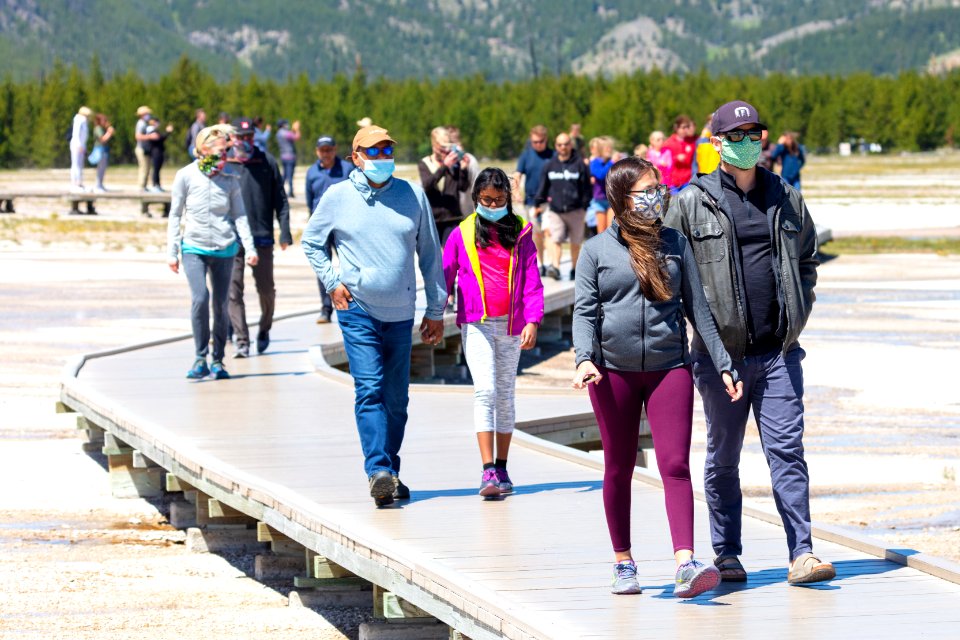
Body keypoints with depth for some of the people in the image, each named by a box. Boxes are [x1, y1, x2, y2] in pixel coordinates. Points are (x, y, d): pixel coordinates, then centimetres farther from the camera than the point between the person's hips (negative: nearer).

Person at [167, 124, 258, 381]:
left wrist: (249, 247, -4)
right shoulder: (186, 176, -1)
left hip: (224, 248, 2)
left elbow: (239, 215, 7)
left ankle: (218, 360, 17)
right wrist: (172, 252, 2)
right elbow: (175, 215, 4)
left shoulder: (230, 179, 4)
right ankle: (201, 359, -13)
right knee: (200, 298, -20)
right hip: (194, 247, -2)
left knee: (221, 305, 4)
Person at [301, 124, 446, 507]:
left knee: (396, 398, 7)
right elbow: (311, 242, 14)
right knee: (370, 390, -16)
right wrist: (332, 282, 1)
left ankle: (389, 473, 19)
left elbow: (430, 255, 11)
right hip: (358, 309, -3)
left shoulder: (413, 196, 5)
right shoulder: (338, 197, 1)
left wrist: (436, 310, 11)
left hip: (401, 313, 3)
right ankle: (379, 471, -24)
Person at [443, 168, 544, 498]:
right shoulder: (462, 234, 5)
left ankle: (501, 468, 19)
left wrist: (532, 321, -9)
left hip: (511, 325, 2)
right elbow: (445, 276, 9)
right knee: (485, 390, -14)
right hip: (476, 324, -2)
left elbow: (532, 281, 2)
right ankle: (488, 471, -18)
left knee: (506, 394, 9)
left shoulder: (520, 234, 6)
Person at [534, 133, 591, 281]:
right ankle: (555, 267, -25)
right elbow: (543, 186, 13)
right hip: (555, 211, 1)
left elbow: (586, 187, 0)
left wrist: (584, 206, -6)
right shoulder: (550, 165, 7)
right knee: (555, 239, -15)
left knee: (575, 243, 10)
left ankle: (575, 269, 22)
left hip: (575, 211, -1)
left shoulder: (579, 164, -1)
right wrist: (539, 202, 9)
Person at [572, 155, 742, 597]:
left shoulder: (675, 244, 8)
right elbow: (584, 311, -1)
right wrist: (584, 358, -18)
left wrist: (723, 364, 8)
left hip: (670, 367, 0)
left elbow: (697, 308, 11)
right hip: (613, 371, 0)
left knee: (675, 465, -12)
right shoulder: (597, 250, 4)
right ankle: (623, 564, 19)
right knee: (618, 469, 8)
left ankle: (686, 563, -22)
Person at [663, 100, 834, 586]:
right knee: (723, 457, 7)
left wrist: (798, 312, 12)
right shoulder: (692, 203, -1)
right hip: (721, 353, -2)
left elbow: (808, 259, 23)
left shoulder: (787, 199, 10)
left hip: (779, 350, 2)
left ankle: (801, 554, -7)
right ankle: (726, 554, 16)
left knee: (787, 450, -4)